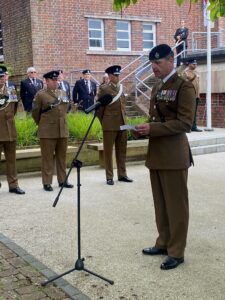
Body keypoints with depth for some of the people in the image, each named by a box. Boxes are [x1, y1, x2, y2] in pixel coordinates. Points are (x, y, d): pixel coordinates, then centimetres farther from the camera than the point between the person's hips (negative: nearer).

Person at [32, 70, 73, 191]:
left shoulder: (63, 93, 12)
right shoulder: (40, 94, -5)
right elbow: (35, 112, 2)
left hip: (63, 130, 5)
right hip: (48, 132, -5)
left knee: (62, 156, 10)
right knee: (47, 158, 0)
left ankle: (62, 180, 20)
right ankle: (47, 183, 7)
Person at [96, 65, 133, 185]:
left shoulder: (121, 87, 12)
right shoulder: (103, 88, -5)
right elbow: (99, 108, -3)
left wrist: (123, 119, 14)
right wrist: (103, 122, 1)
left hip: (122, 124, 6)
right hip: (110, 125, -6)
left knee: (122, 151, 11)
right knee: (108, 151, 2)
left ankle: (122, 174, 20)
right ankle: (109, 177, 8)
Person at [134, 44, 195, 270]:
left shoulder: (184, 86, -10)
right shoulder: (157, 87, 15)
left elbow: (185, 123, -17)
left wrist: (152, 129, -22)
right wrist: (143, 130, 2)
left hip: (173, 156, -8)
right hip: (156, 154, 8)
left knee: (175, 204, 1)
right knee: (160, 203, 15)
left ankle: (176, 252, 12)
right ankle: (163, 243, 29)